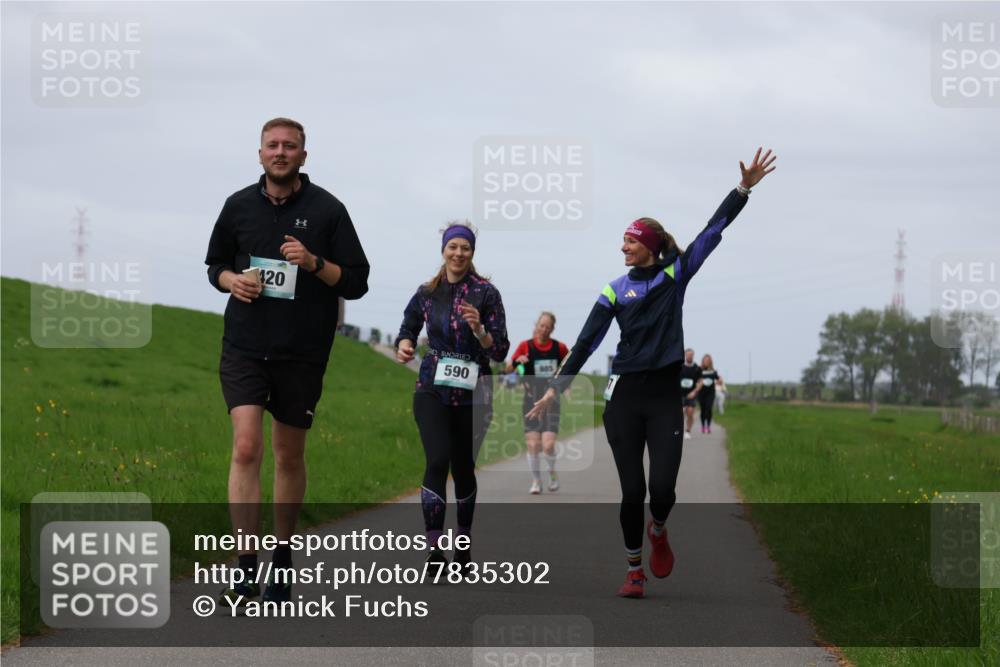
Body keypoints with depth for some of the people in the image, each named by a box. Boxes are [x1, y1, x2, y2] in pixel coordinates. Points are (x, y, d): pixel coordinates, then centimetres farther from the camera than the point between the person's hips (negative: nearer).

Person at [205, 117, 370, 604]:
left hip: (303, 353, 0)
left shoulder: (327, 210, -1)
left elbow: (356, 282, 0)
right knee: (246, 449, -14)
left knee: (290, 457, 11)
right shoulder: (239, 206, 6)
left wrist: (314, 263, -17)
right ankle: (246, 569, -16)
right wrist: (231, 280, -4)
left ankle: (283, 557, 28)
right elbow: (215, 264, 19)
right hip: (244, 347, 1)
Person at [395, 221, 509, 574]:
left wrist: (479, 330, -21)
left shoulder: (485, 293, -2)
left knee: (463, 466, 8)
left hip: (472, 392, -1)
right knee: (437, 460, -17)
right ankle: (434, 548, -21)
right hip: (433, 389, 1)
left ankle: (464, 545, 26)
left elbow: (500, 350, -3)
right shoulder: (427, 292, 6)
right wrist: (404, 345, 0)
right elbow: (408, 327, 22)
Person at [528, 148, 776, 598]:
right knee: (632, 491, -2)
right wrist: (556, 388, 4)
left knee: (662, 489, -10)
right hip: (624, 397, 1)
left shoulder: (675, 275, 4)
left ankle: (658, 531, 24)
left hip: (666, 396, -1)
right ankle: (634, 571, 12)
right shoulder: (616, 290, 6)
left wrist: (744, 188, -10)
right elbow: (586, 343, 6)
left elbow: (713, 230, -2)